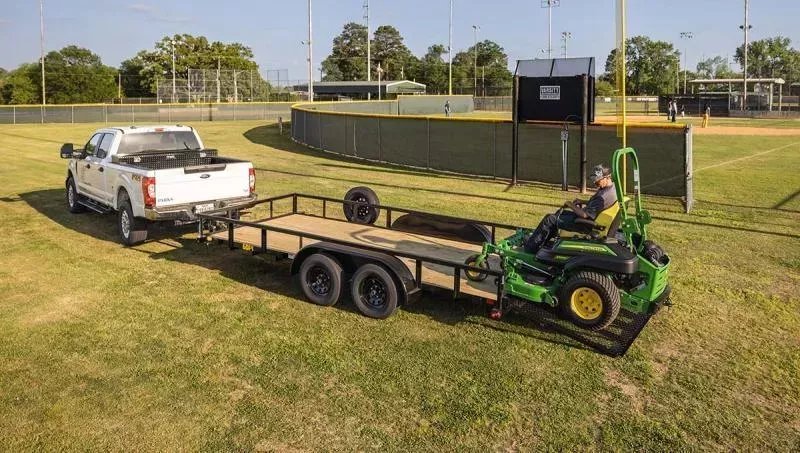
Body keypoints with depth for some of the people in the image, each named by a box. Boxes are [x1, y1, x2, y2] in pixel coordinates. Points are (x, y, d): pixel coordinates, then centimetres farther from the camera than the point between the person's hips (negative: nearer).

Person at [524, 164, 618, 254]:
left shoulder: (605, 195, -30)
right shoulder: (612, 187, 3)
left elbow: (585, 214, -30)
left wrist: (571, 205, -15)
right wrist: (582, 202, 5)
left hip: (585, 225, -11)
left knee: (549, 219, -4)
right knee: (560, 212, 24)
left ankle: (531, 246, 10)